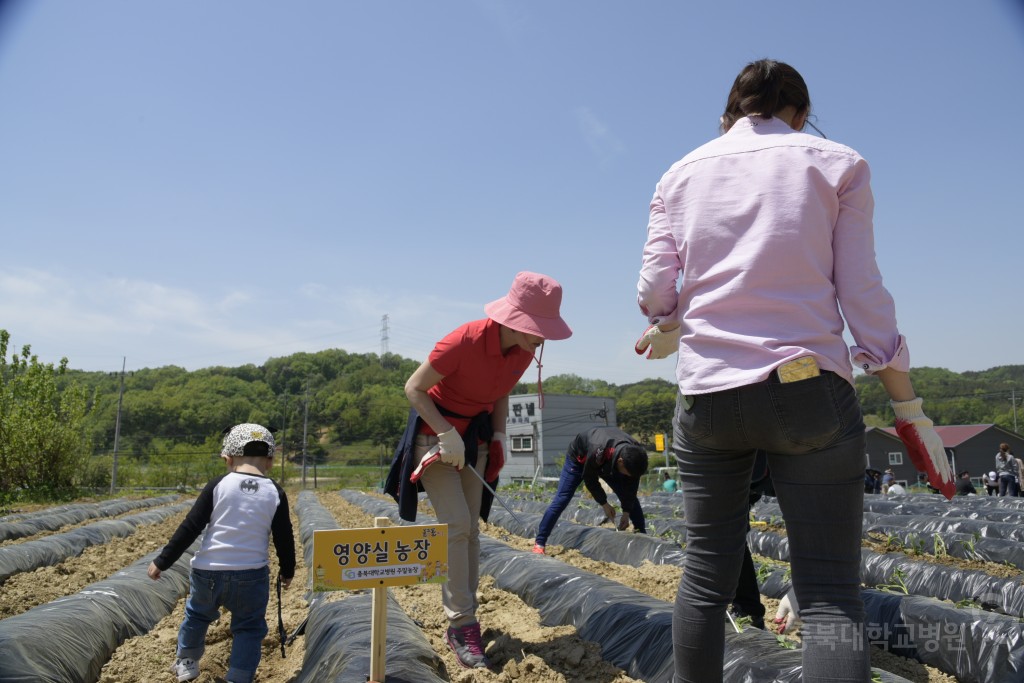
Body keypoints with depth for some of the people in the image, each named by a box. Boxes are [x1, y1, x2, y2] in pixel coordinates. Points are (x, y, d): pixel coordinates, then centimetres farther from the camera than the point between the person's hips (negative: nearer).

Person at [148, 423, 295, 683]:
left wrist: (162, 561, 3)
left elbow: (190, 528, -5)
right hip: (252, 574, -1)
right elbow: (284, 538, 3)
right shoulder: (275, 493, -3)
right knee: (249, 628, 14)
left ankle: (186, 662, 45)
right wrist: (287, 572, 19)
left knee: (197, 614, 28)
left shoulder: (219, 484, -5)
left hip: (208, 570, 1)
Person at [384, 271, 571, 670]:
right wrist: (447, 433, -26)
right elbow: (414, 388, -20)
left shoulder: (525, 352, -10)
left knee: (470, 528, 5)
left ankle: (459, 624, 14)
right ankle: (464, 625, -6)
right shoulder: (464, 342, -29)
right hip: (435, 432, -6)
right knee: (456, 524, -15)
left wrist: (499, 437, -3)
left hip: (475, 437, 6)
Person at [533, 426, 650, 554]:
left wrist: (626, 513, -18)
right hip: (579, 457, -5)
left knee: (631, 499, -2)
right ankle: (539, 542, -8)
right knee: (561, 500, -13)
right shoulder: (598, 452, -47)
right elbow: (590, 479, -27)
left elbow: (631, 486, -17)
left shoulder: (636, 453, -32)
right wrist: (604, 504, -20)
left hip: (607, 462, 5)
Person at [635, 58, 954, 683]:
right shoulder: (836, 164, 7)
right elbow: (863, 296, -1)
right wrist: (910, 408, 5)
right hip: (809, 392, -2)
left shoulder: (683, 173, 13)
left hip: (706, 393, 3)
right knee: (831, 591, 2)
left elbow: (655, 291, 4)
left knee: (707, 575, 11)